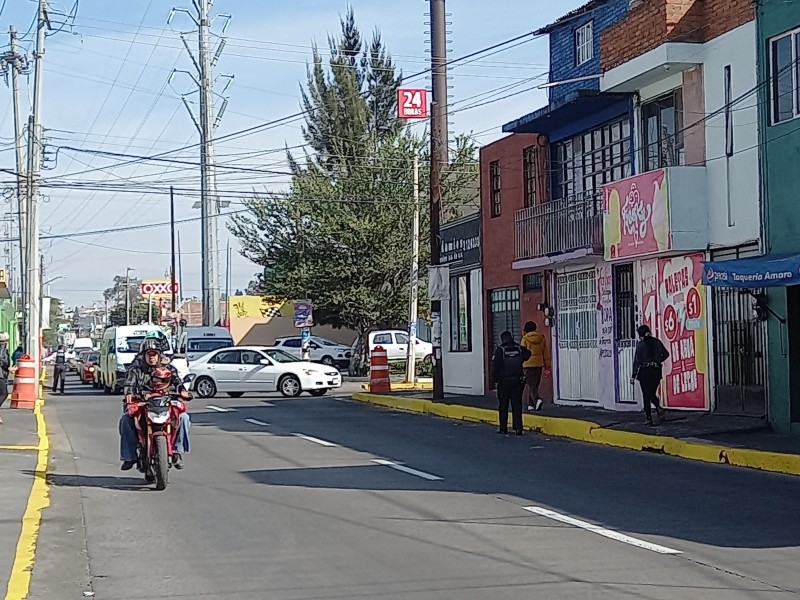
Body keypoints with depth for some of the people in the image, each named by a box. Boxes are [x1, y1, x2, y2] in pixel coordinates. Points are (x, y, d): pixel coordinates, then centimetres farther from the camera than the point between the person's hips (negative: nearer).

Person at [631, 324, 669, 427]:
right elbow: (666, 354, 8)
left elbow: (637, 361, -9)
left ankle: (649, 419, 0)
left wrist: (633, 376, -8)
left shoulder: (641, 344, -7)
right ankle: (659, 408, -12)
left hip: (645, 372, -4)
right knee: (652, 394, 17)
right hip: (656, 371, 4)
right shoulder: (656, 342, 5)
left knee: (646, 396, 3)